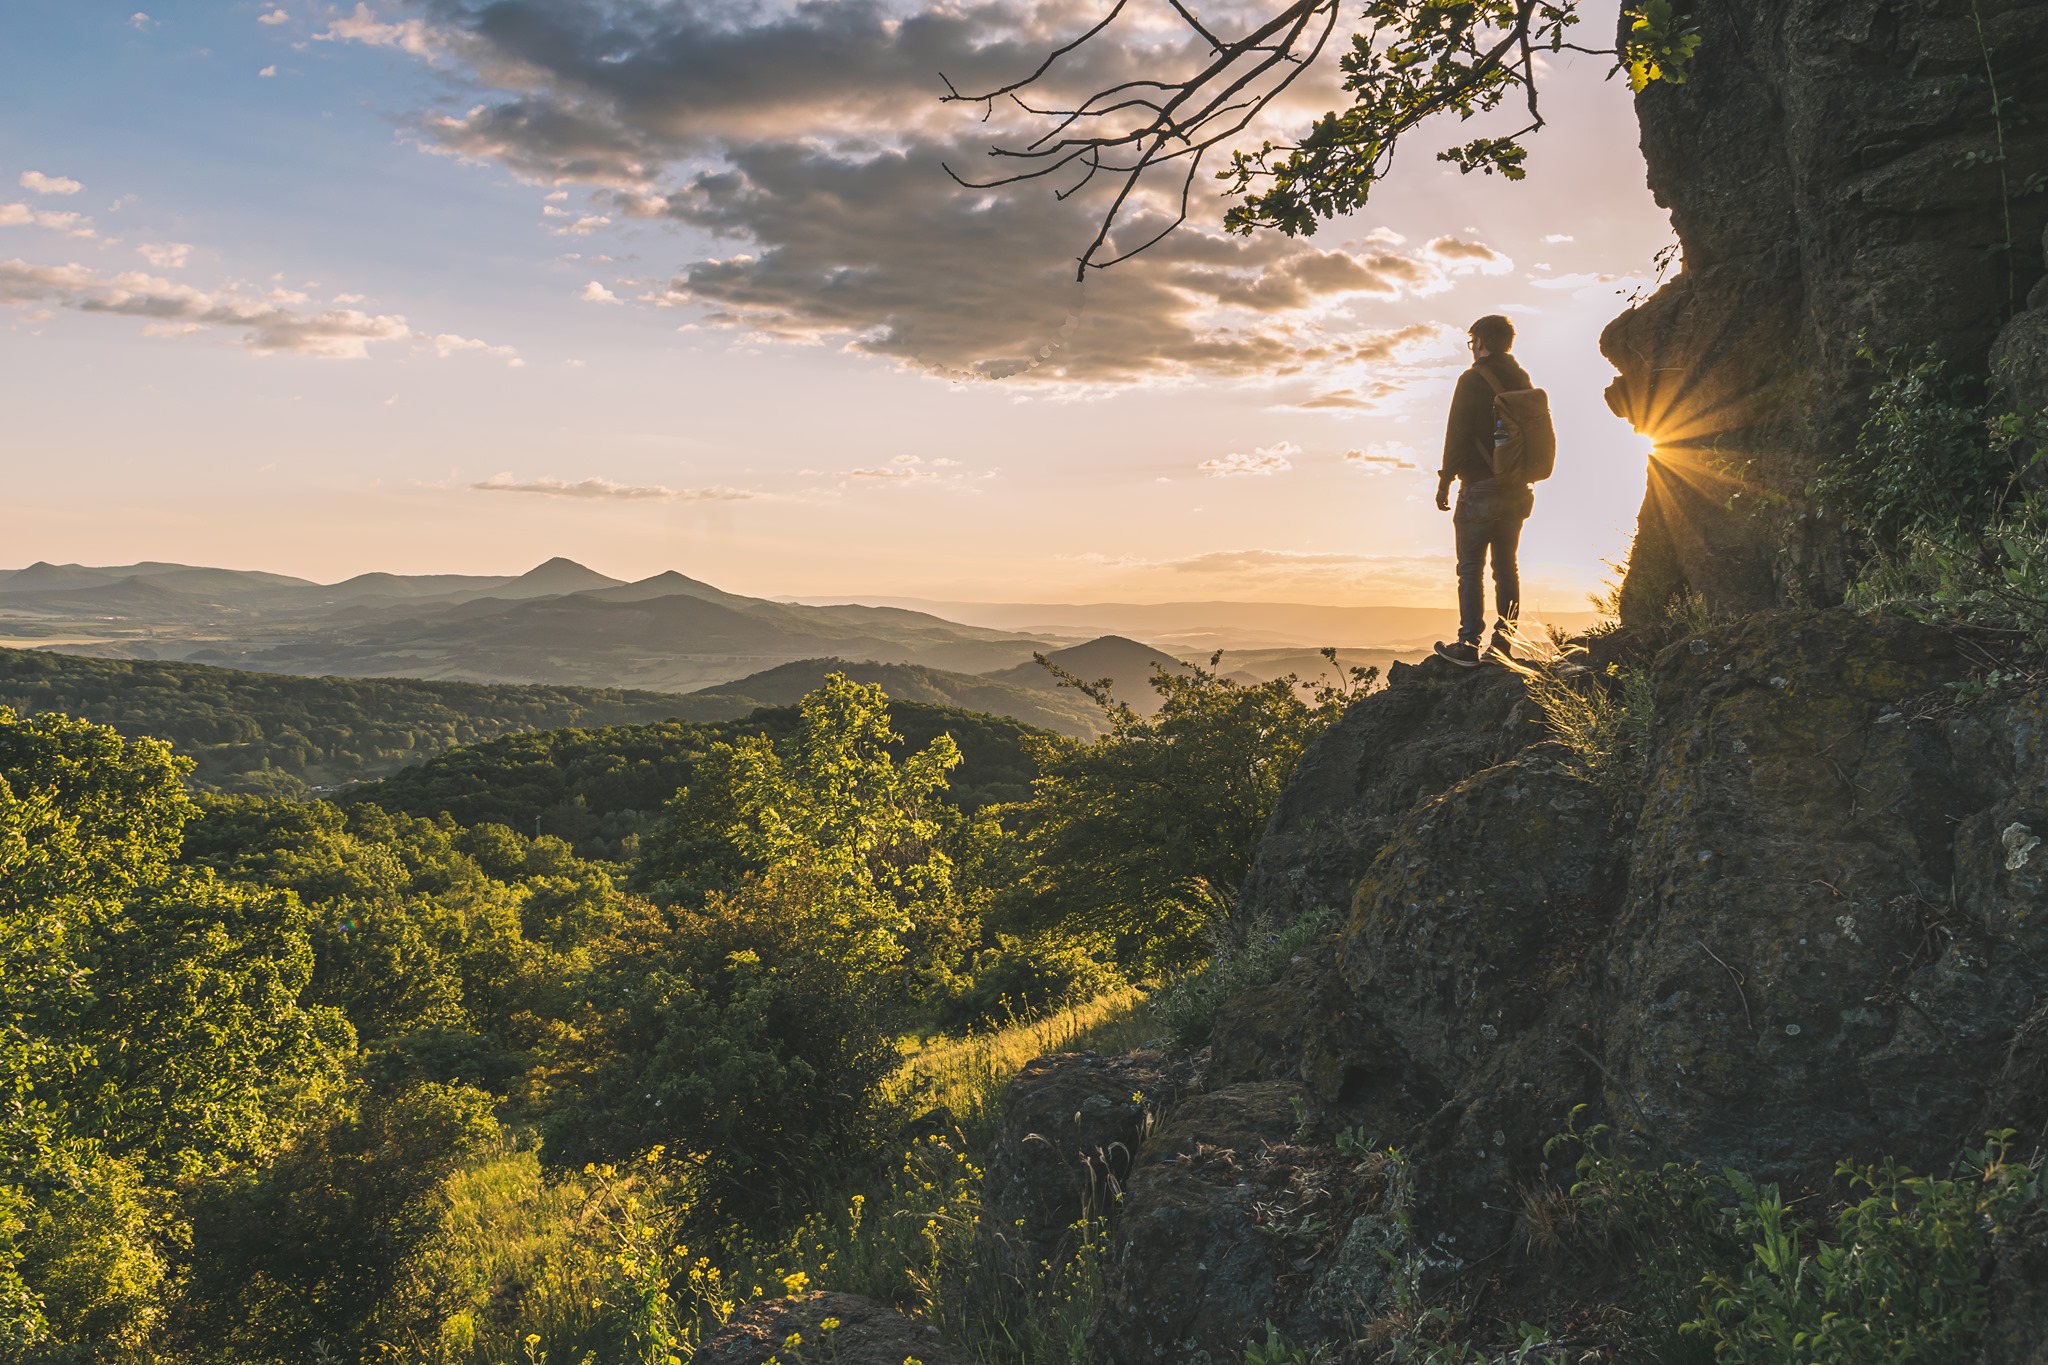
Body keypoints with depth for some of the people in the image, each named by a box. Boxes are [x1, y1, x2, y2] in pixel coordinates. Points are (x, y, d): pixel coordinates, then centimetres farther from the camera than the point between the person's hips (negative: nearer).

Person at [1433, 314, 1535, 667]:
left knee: (1471, 568, -5)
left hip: (1480, 488, -6)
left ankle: (1469, 644, -9)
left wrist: (1445, 481, -5)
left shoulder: (1473, 380, -7)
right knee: (1506, 566, 9)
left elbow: (1457, 435, -11)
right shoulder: (1524, 382, 13)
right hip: (1516, 489, 6)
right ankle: (1504, 642, 9)